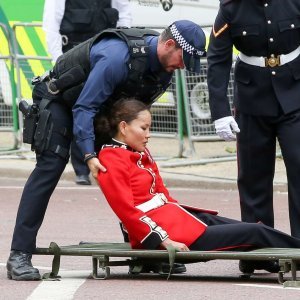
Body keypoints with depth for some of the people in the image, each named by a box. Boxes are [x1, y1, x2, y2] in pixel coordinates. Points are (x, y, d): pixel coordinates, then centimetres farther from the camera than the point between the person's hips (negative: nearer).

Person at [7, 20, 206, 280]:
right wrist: (89, 155, -36)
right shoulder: (118, 56, -37)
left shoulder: (165, 66, -11)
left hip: (106, 105, 8)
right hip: (61, 100, -8)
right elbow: (83, 107, -33)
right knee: (50, 166, -19)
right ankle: (19, 255, -23)